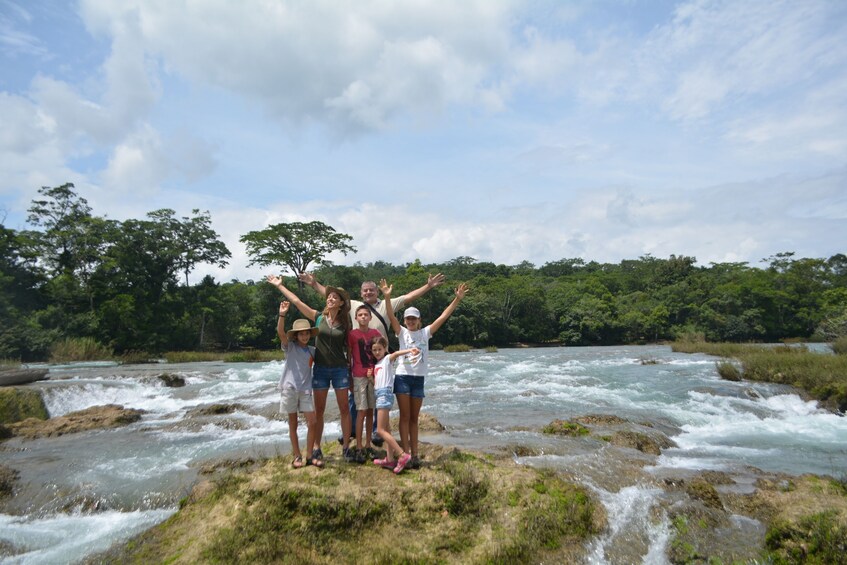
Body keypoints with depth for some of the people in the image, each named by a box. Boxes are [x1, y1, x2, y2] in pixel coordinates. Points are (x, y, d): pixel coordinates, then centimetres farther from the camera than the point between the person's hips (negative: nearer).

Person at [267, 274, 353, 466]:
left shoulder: (344, 323, 0)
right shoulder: (319, 317, 0)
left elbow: (349, 346, 4)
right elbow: (297, 301, 0)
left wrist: (351, 368, 2)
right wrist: (279, 286, 2)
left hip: (340, 369, 0)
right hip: (320, 369, 1)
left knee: (344, 409, 3)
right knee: (319, 411, 6)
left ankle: (346, 447, 14)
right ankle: (316, 449, 13)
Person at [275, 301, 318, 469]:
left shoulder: (312, 350, 8)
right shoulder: (290, 347, -3)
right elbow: (280, 332, -20)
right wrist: (282, 315, -33)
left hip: (305, 390, 3)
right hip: (289, 388, -3)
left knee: (312, 422, -4)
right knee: (293, 424, 7)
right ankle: (297, 456, 17)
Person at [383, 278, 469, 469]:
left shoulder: (425, 332, 5)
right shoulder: (402, 332, 1)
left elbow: (444, 316, 0)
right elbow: (391, 317, -13)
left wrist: (457, 299, -7)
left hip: (419, 379, 2)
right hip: (403, 377, -2)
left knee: (414, 418, 10)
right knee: (405, 417, 1)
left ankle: (415, 454, 14)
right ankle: (406, 454, 4)